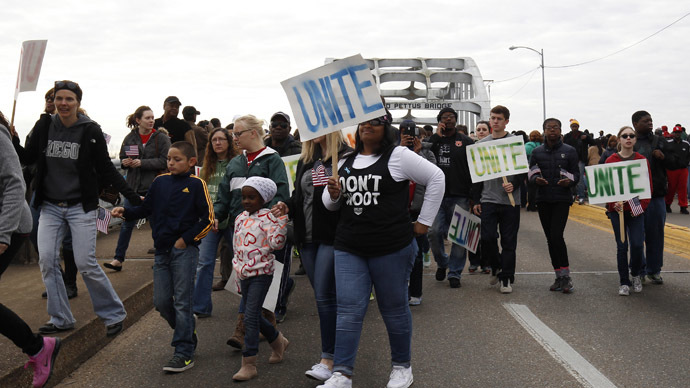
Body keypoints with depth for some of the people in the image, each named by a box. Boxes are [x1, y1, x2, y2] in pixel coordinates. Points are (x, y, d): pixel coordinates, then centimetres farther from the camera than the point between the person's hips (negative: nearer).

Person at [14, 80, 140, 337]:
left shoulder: (90, 131, -6)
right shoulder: (45, 126, 3)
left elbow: (107, 169, -2)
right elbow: (27, 158, 3)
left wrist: (133, 197, -7)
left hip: (81, 207, -4)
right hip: (50, 207, 4)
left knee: (86, 263, -8)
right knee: (47, 260, -2)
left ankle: (114, 314, 9)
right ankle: (61, 319, 13)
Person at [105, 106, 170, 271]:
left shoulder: (161, 139, -4)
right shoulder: (130, 138, 5)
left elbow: (164, 162, -12)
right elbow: (122, 158, 13)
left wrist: (141, 163, -18)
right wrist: (125, 163, -10)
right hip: (134, 186, 3)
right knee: (127, 223, 3)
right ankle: (118, 259, 8)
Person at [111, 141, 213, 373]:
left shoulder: (196, 184, -5)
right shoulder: (160, 182, 9)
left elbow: (208, 219, -7)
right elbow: (146, 208, 16)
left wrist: (186, 239, -12)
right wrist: (125, 212, 0)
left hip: (184, 250, -5)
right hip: (162, 250, 5)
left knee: (182, 302, -3)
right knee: (161, 302, 7)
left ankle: (184, 353, 3)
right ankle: (188, 330, 32)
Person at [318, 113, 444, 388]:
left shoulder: (398, 156, -4)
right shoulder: (345, 163, 13)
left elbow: (436, 178, -5)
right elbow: (330, 204, 19)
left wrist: (424, 221, -5)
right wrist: (333, 195, -6)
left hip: (392, 248, -4)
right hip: (349, 249, 4)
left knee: (394, 308, 9)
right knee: (348, 311, -1)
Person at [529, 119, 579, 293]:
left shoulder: (569, 151, 5)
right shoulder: (537, 152, 10)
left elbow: (576, 173, 6)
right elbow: (530, 174, 10)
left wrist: (570, 181, -16)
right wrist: (536, 179, -12)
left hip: (562, 199, -3)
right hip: (543, 200, 3)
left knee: (556, 236, -16)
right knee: (550, 239, 6)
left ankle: (565, 275, -6)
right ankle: (560, 277, 15)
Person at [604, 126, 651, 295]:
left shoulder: (642, 161, 3)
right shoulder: (611, 161, 0)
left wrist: (641, 205, -9)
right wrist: (613, 203, -15)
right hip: (617, 209, 0)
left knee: (637, 244, -6)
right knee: (622, 246, 2)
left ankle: (636, 275, 22)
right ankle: (624, 282, 13)